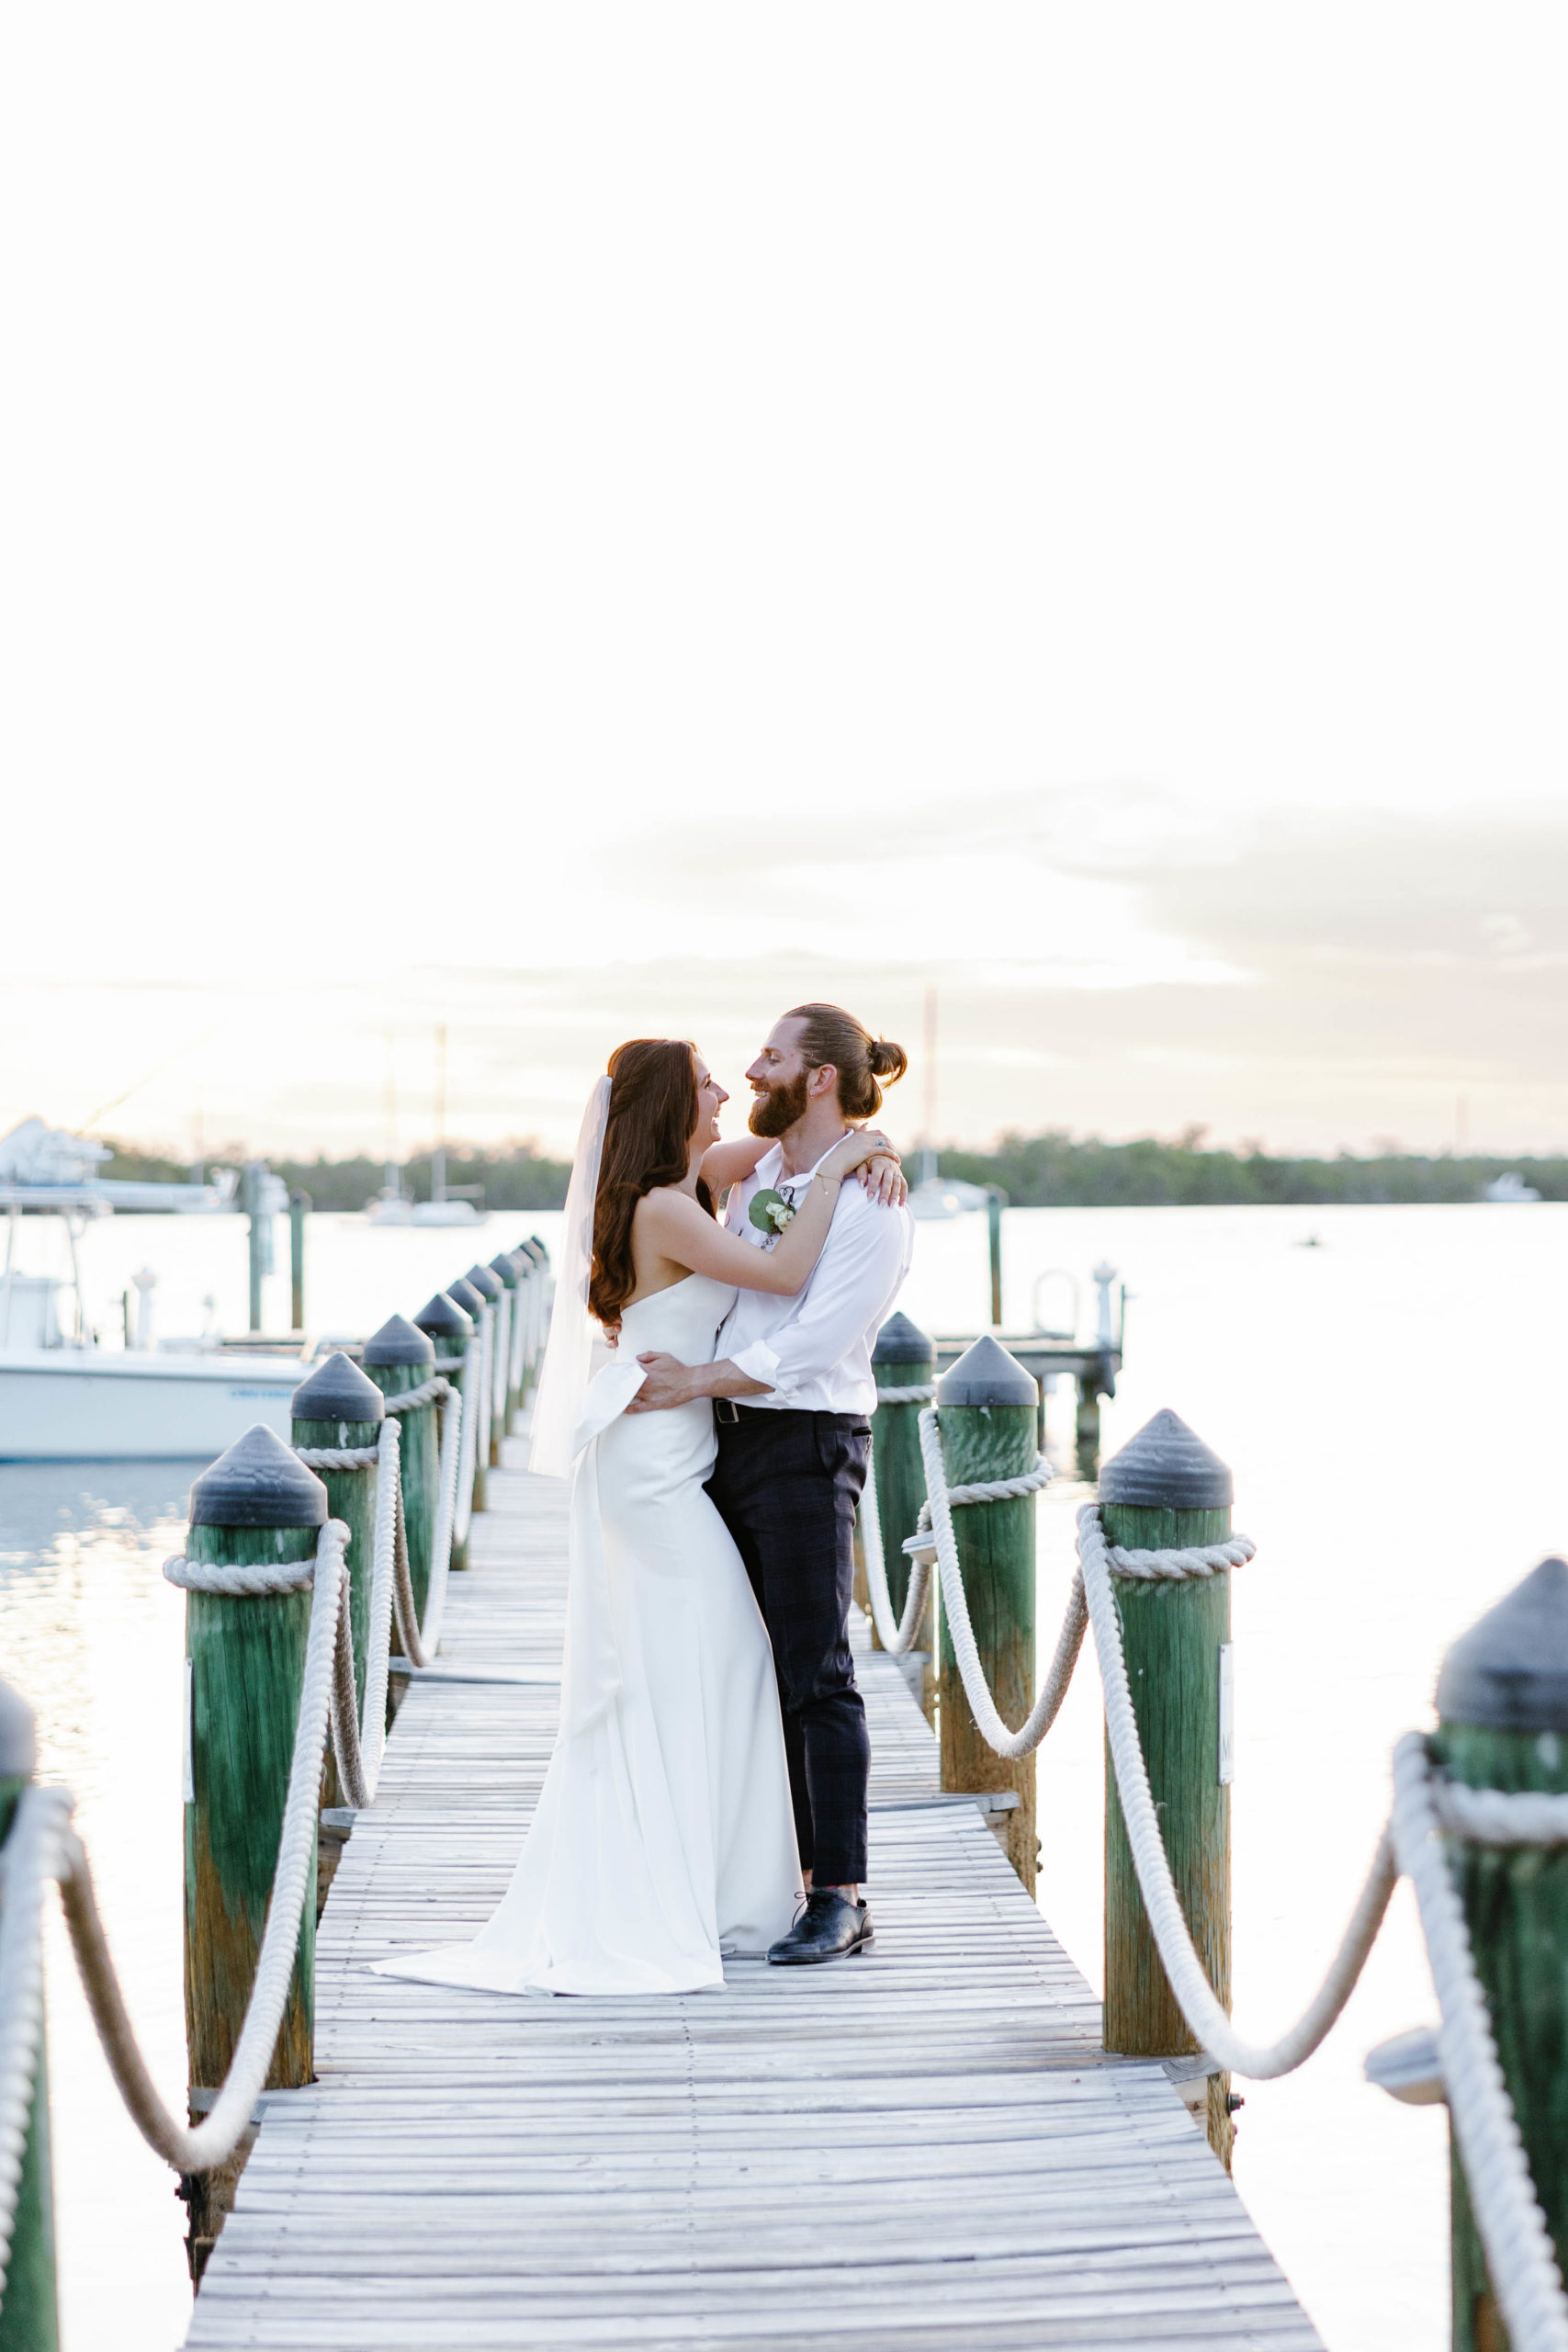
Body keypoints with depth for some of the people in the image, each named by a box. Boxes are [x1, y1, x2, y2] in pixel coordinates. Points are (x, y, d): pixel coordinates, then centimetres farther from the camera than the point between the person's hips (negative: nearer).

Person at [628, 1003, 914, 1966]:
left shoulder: (874, 1205, -10)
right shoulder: (753, 1176, 13)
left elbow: (816, 1342, -17)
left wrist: (699, 1380, -18)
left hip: (808, 1447, -8)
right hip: (728, 1443, 8)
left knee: (818, 1674, -6)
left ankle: (841, 1899, -1)